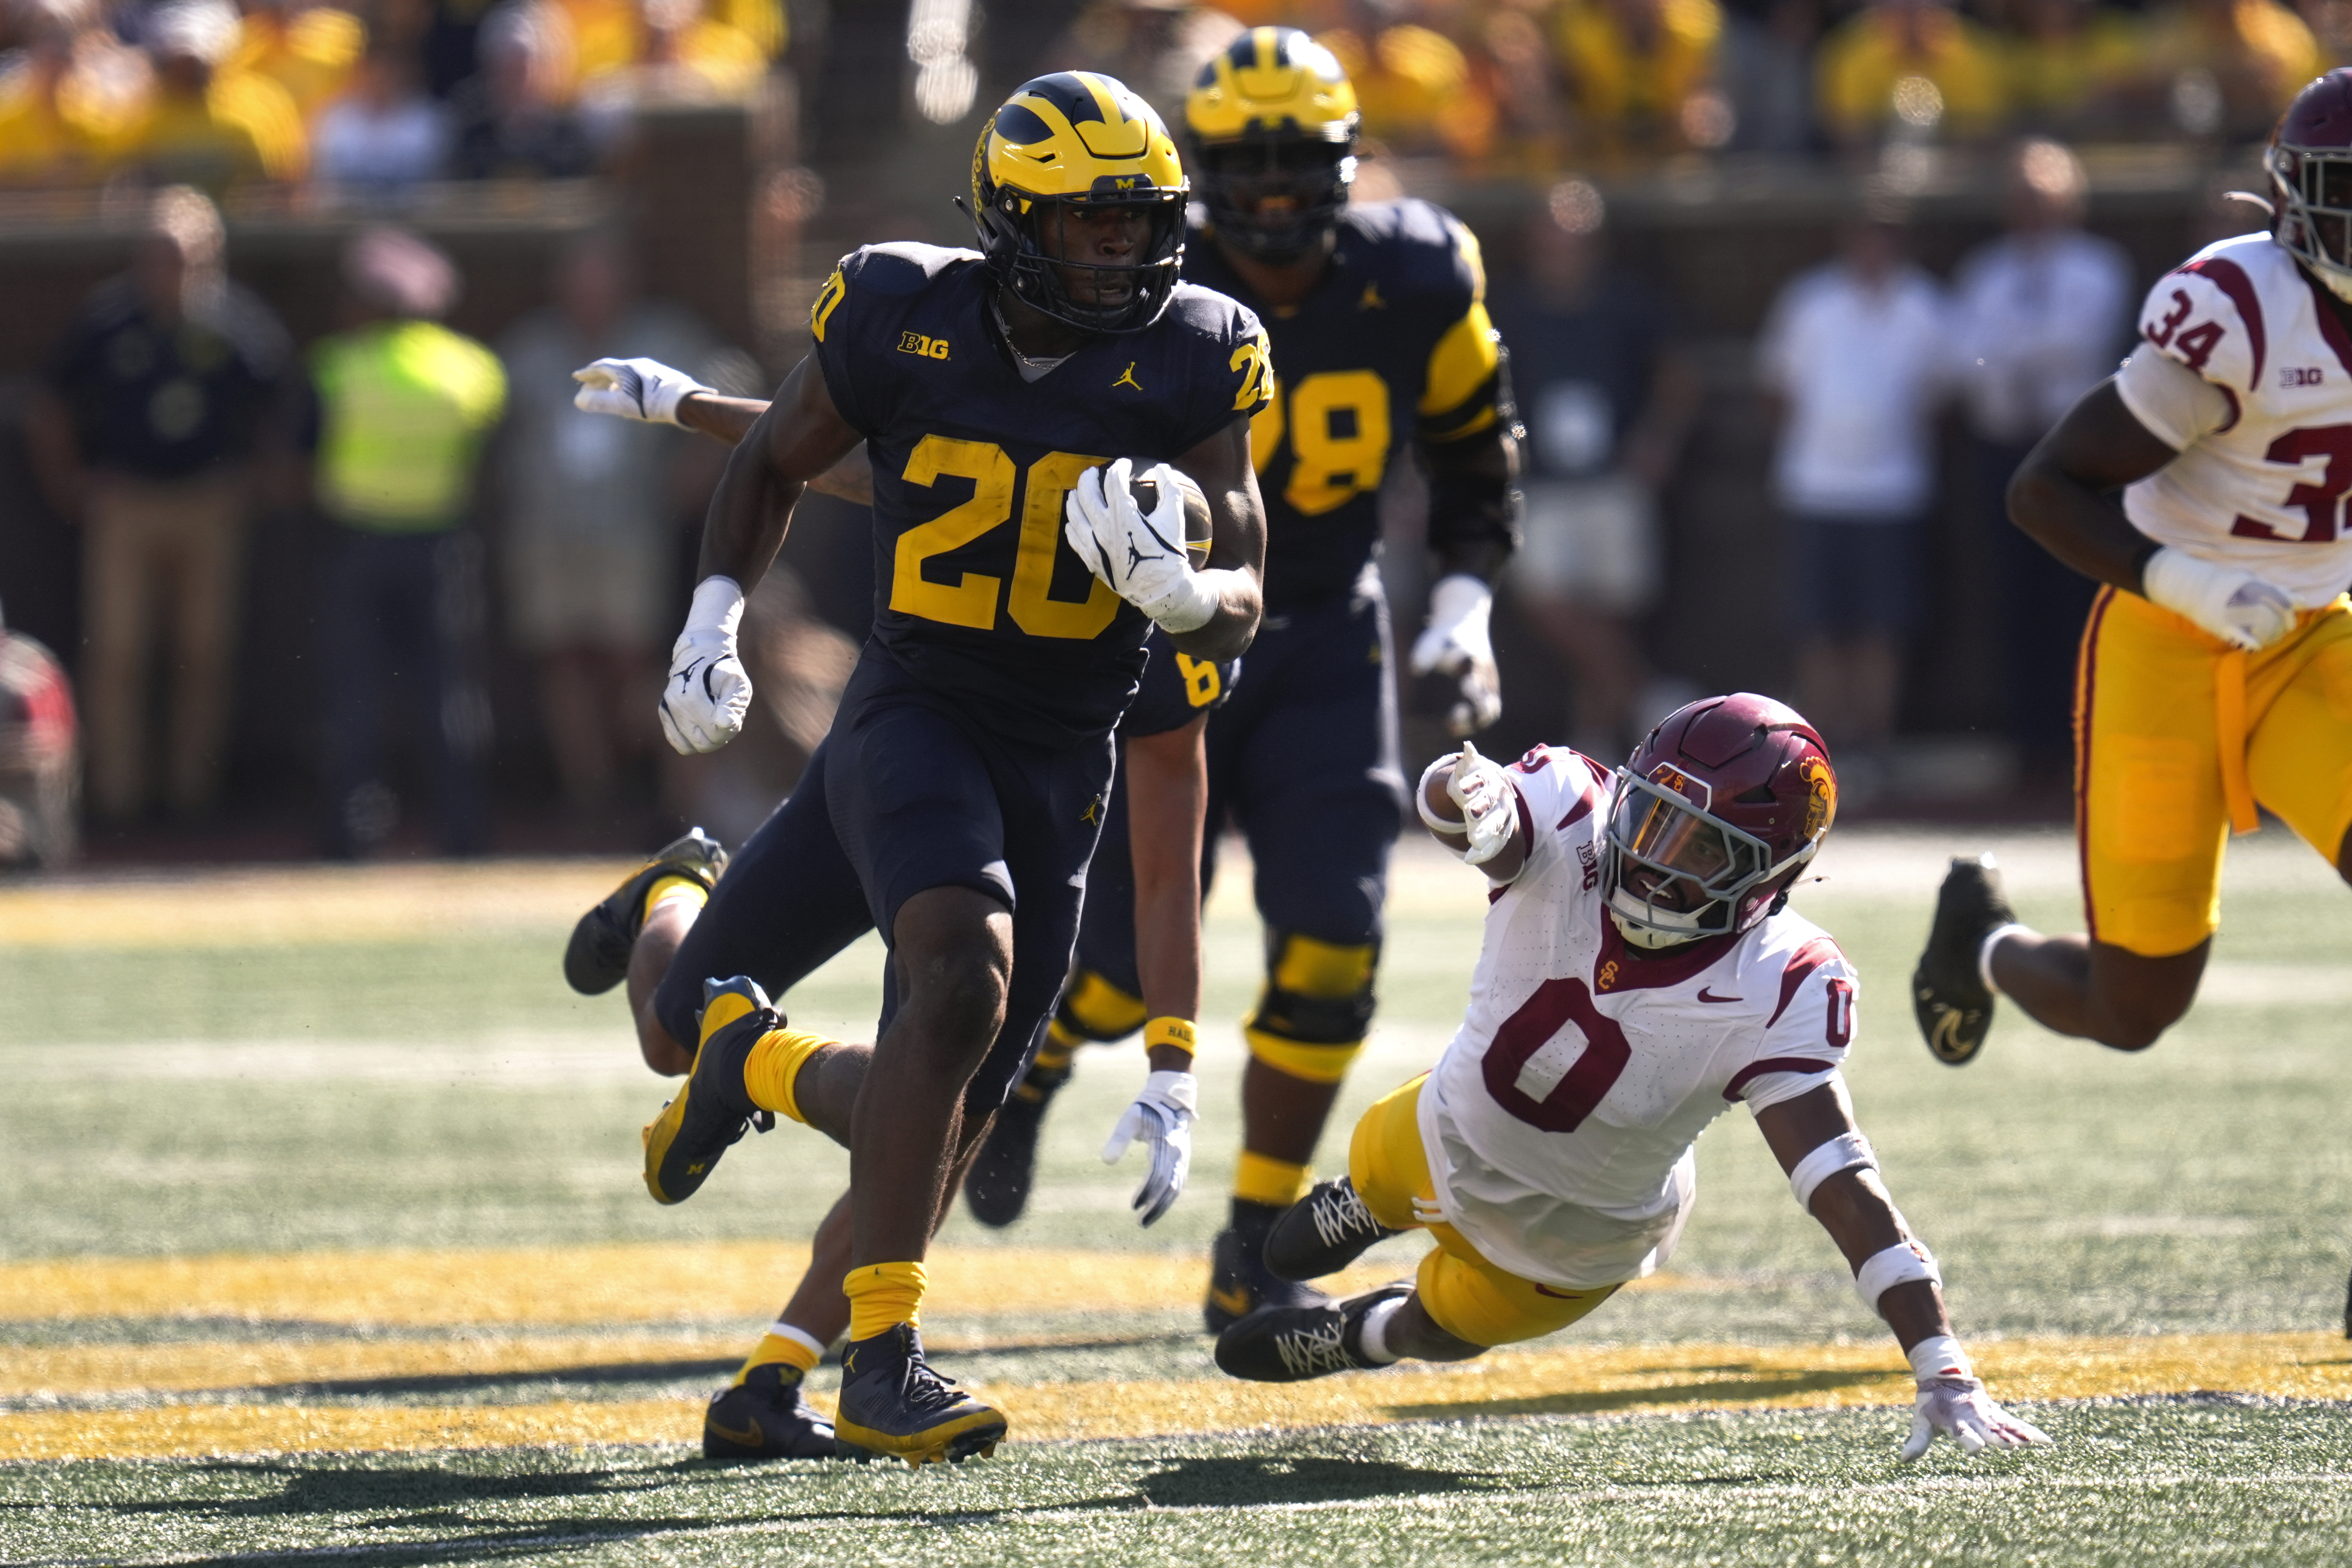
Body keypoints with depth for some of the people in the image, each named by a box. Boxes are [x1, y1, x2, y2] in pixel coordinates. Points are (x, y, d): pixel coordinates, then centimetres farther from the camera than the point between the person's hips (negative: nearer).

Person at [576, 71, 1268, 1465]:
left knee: (944, 1113, 4)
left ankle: (754, 1062, 39)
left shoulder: (1188, 360, -5)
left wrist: (1178, 588, -28)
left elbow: (1240, 609, -5)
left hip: (1061, 767, 3)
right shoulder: (908, 320, -7)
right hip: (913, 711, -3)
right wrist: (714, 624, 0)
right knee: (965, 980, -31)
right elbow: (775, 463, 12)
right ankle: (882, 1369, -23)